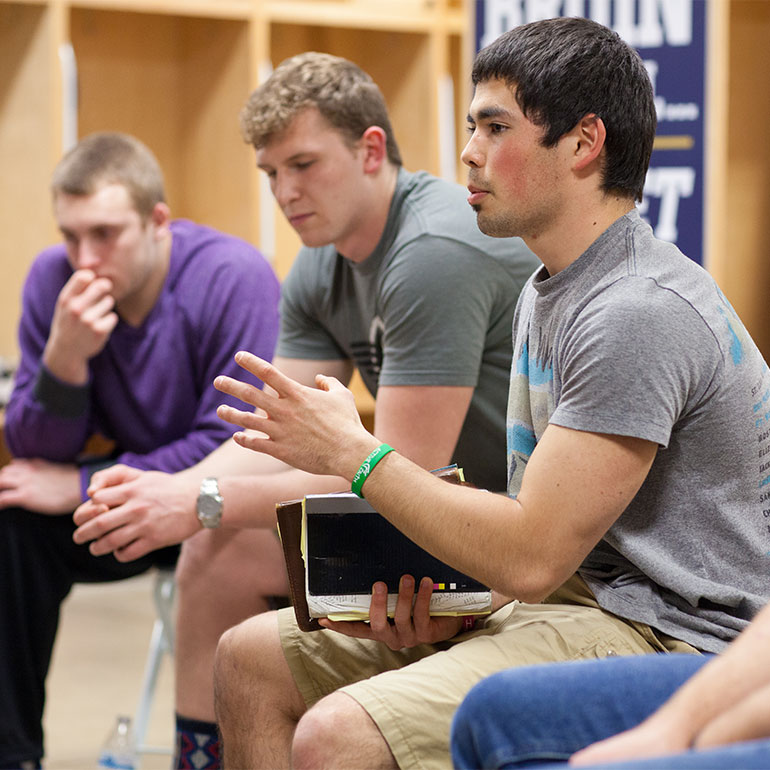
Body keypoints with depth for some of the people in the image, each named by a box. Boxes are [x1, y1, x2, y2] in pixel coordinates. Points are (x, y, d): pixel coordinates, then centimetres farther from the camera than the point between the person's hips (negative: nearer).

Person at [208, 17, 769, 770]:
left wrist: (352, 452, -14)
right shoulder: (546, 291, 15)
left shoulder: (642, 312, -20)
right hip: (564, 600, 10)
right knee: (251, 658, 7)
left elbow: (533, 556, -23)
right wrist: (441, 600, -4)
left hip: (662, 631, -10)